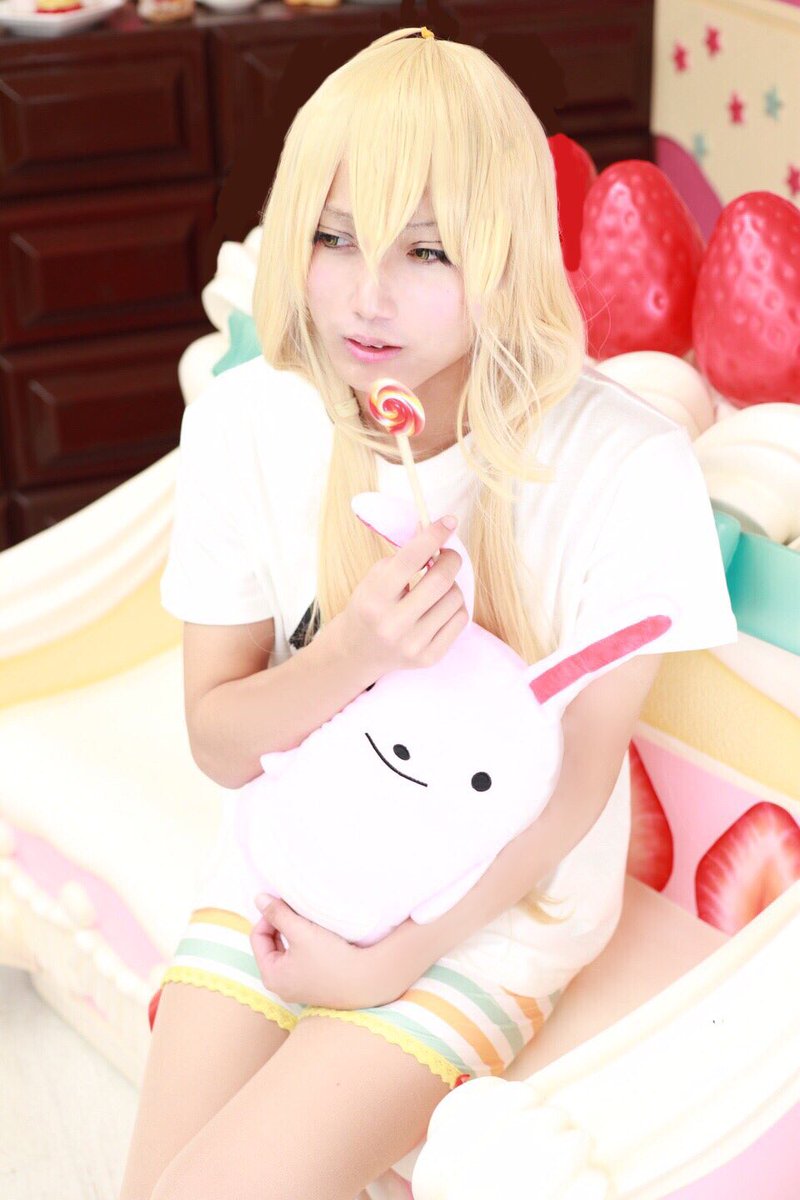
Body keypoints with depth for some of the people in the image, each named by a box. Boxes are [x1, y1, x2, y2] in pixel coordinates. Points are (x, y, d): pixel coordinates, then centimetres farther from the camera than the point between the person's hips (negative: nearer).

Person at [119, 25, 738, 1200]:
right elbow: (218, 740, -5)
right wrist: (349, 654, -26)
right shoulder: (246, 421, -10)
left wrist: (399, 956, -10)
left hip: (490, 903, -3)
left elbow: (577, 778, -10)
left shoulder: (628, 464, -19)